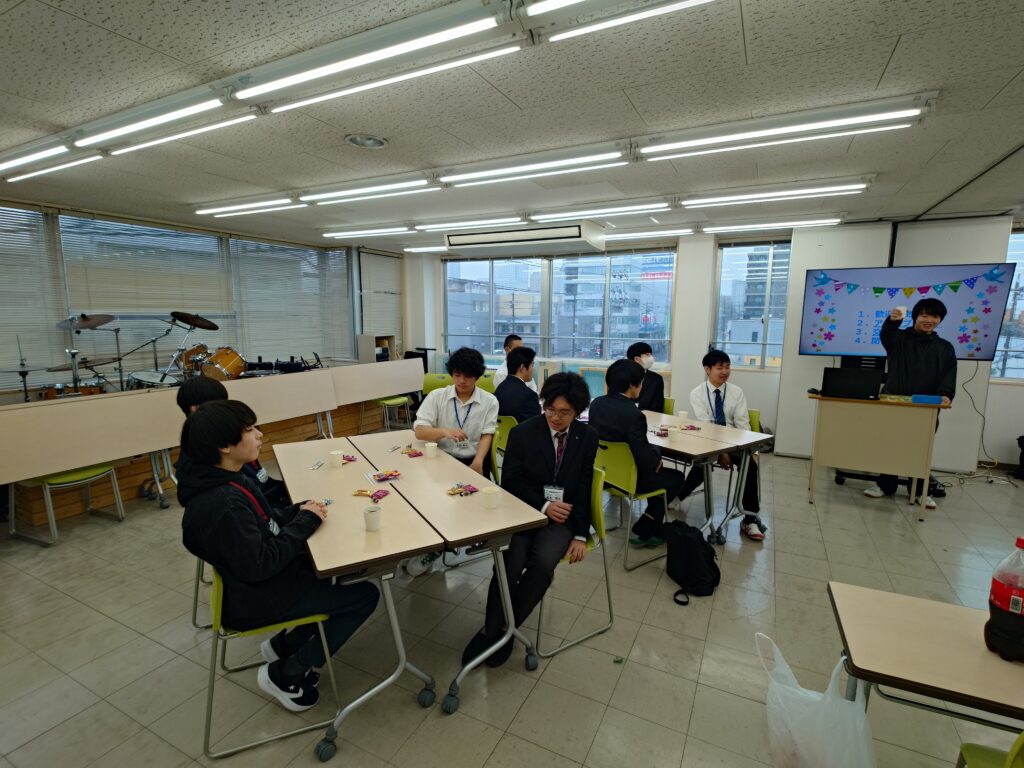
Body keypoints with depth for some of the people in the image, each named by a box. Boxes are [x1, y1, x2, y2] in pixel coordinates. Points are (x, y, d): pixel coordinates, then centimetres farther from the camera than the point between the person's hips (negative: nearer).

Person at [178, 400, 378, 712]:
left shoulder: (228, 479, -1)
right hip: (256, 598, -9)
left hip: (267, 574, 9)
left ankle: (282, 644, 23)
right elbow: (258, 565, -29)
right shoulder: (222, 503, -31)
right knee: (365, 595, -6)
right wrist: (305, 522, -20)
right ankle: (284, 675, 9)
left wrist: (300, 510, -6)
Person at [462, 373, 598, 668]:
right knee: (511, 563, -26)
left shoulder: (588, 437, 2)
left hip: (563, 515, 1)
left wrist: (580, 534, -3)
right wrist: (543, 505, -14)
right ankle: (493, 630, 1)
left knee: (543, 561, -27)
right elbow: (510, 483, -2)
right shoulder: (523, 433, -3)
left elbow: (584, 488, 3)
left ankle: (499, 630, -6)